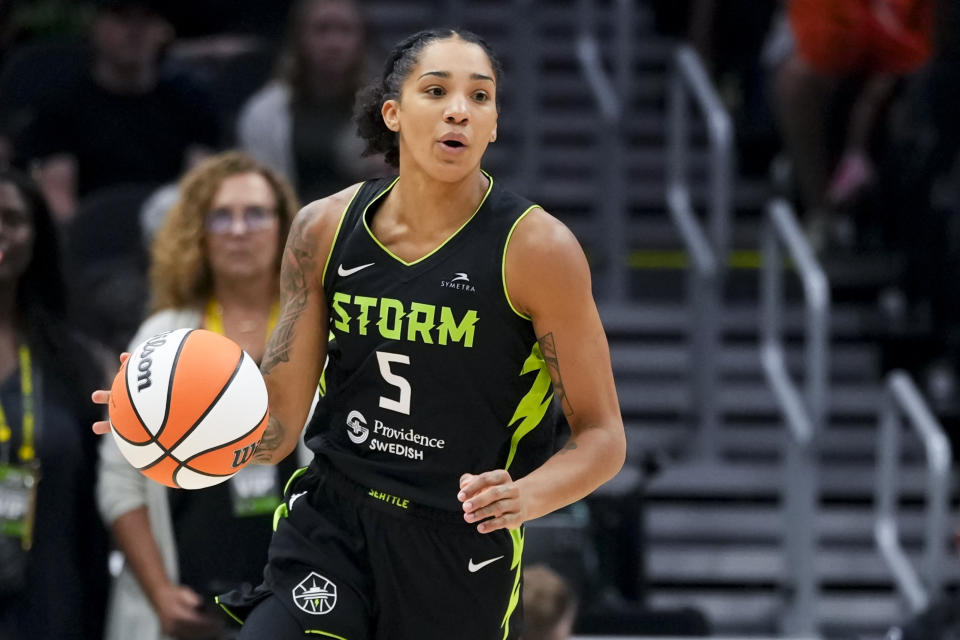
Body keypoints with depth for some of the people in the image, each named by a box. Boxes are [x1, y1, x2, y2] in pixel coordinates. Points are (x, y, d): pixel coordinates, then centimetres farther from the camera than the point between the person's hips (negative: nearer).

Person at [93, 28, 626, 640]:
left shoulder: (534, 247, -12)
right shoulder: (326, 229, -2)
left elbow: (602, 437, -8)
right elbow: (276, 429, 1)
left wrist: (525, 497, -28)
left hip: (463, 548, -2)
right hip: (329, 526, 2)